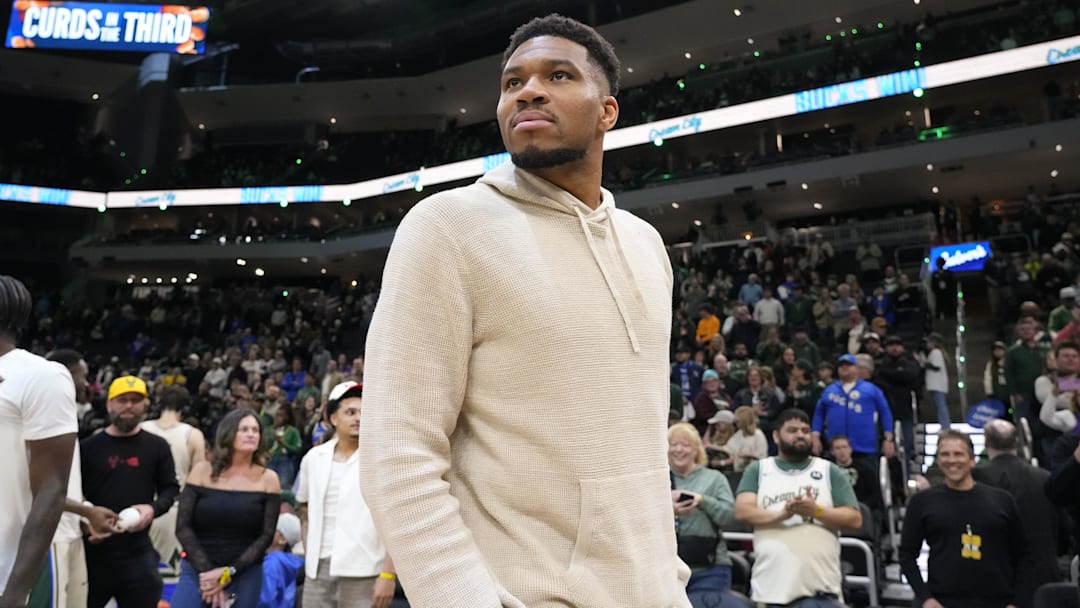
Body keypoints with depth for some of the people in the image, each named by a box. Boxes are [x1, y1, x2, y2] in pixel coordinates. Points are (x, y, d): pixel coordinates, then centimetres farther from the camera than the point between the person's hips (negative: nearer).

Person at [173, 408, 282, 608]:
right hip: (196, 570, 0)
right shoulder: (202, 471, 3)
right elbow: (183, 527, -1)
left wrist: (230, 572, -10)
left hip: (245, 575, 0)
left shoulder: (268, 479, 3)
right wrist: (207, 571, -11)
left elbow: (266, 535, 0)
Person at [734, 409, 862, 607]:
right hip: (769, 585, 1)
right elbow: (742, 510, -4)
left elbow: (854, 519, 3)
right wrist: (780, 514, -21)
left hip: (818, 586, 0)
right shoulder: (758, 470, 10)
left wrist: (817, 511, -14)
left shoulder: (829, 471, 10)